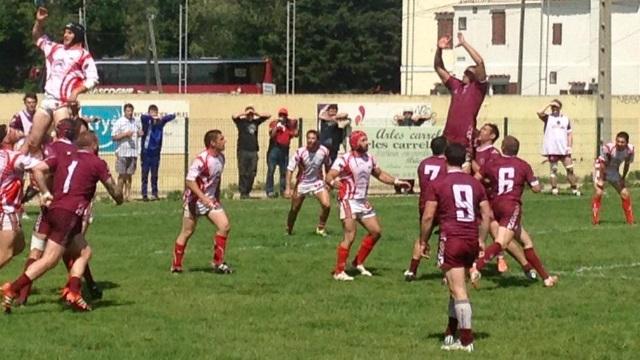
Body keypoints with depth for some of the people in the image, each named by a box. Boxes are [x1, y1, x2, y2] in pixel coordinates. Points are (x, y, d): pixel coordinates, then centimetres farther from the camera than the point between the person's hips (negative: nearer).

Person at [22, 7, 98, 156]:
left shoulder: (83, 55, -2)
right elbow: (38, 37, 30)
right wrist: (39, 21, 12)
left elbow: (93, 79, -8)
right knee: (33, 140, 4)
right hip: (47, 101, 6)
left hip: (64, 104, -6)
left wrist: (76, 91, -20)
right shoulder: (55, 48, 17)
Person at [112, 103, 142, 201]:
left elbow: (141, 133, 24)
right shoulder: (119, 122, -3)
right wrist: (125, 134, -17)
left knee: (129, 175, 6)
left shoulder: (137, 122, 10)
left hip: (133, 152, 4)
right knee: (122, 175, -2)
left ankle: (127, 195, 9)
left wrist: (140, 133, 0)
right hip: (122, 152, -4)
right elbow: (113, 137, -7)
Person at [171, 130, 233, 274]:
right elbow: (189, 181, -27)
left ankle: (218, 263, 1)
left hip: (210, 200, 7)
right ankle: (176, 266, 16)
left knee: (225, 226, -7)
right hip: (195, 200, -7)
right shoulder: (201, 160, -23)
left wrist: (217, 198, 18)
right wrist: (203, 198, -33)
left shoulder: (221, 157, 3)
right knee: (187, 232, 2)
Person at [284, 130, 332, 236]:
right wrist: (288, 188, -22)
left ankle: (320, 228, 6)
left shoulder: (324, 151, -15)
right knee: (294, 209, 6)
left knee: (326, 205, -16)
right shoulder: (300, 152, -23)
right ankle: (288, 230, 30)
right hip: (302, 183, -1)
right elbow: (290, 169, -17)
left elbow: (327, 166, 5)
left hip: (318, 182, 1)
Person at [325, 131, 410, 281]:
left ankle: (358, 262, 24)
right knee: (350, 236, -14)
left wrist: (396, 182, 14)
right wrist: (333, 182, -45)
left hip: (363, 202, 8)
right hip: (348, 201, -8)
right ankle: (339, 271, -7)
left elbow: (380, 174, 24)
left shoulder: (370, 159, 8)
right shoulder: (344, 160, -15)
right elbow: (328, 176, -22)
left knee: (376, 232, 10)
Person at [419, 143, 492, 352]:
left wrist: (423, 241, 5)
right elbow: (487, 215, 10)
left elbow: (428, 216, -7)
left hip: (451, 240, -5)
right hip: (471, 241, 5)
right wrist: (481, 241, 18)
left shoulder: (437, 185, -4)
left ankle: (466, 340, -8)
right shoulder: (475, 184, 9)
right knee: (457, 288, 18)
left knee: (459, 291, -6)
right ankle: (451, 334, 24)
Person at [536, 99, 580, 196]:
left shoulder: (565, 119, 12)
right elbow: (539, 113, -17)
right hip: (552, 150, -2)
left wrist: (569, 146, 1)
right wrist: (549, 105, -15)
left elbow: (569, 134, 13)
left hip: (564, 149, 2)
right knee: (553, 169, 1)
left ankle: (574, 188, 3)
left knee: (570, 169, -1)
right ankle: (554, 189, 4)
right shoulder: (548, 117, 5)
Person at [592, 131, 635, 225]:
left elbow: (627, 165, -2)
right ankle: (595, 220, -11)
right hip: (601, 170, -4)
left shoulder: (630, 150, -20)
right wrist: (601, 179, -19)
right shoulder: (608, 148, -34)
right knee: (598, 192, -21)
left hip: (614, 172, 5)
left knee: (625, 194, 3)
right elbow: (603, 164, -23)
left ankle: (630, 220, 19)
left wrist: (623, 178, 3)